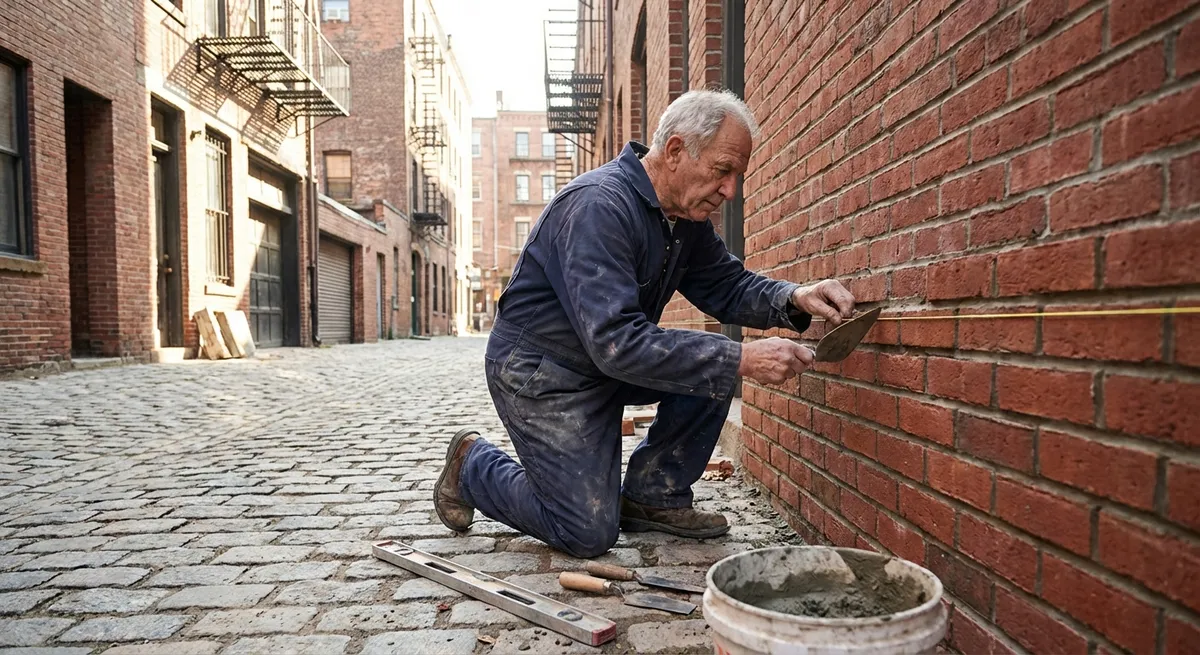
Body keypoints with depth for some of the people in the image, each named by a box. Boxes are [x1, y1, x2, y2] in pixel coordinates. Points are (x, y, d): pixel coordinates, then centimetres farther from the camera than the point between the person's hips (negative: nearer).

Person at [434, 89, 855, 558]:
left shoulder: (687, 216, -1)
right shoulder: (599, 206, -29)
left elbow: (727, 286, 6)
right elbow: (616, 343, -35)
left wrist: (793, 299, -15)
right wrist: (740, 360, -36)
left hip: (610, 361, 8)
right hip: (541, 372, -8)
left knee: (712, 364, -9)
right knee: (590, 534, -6)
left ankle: (653, 497, 7)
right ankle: (473, 465, 17)